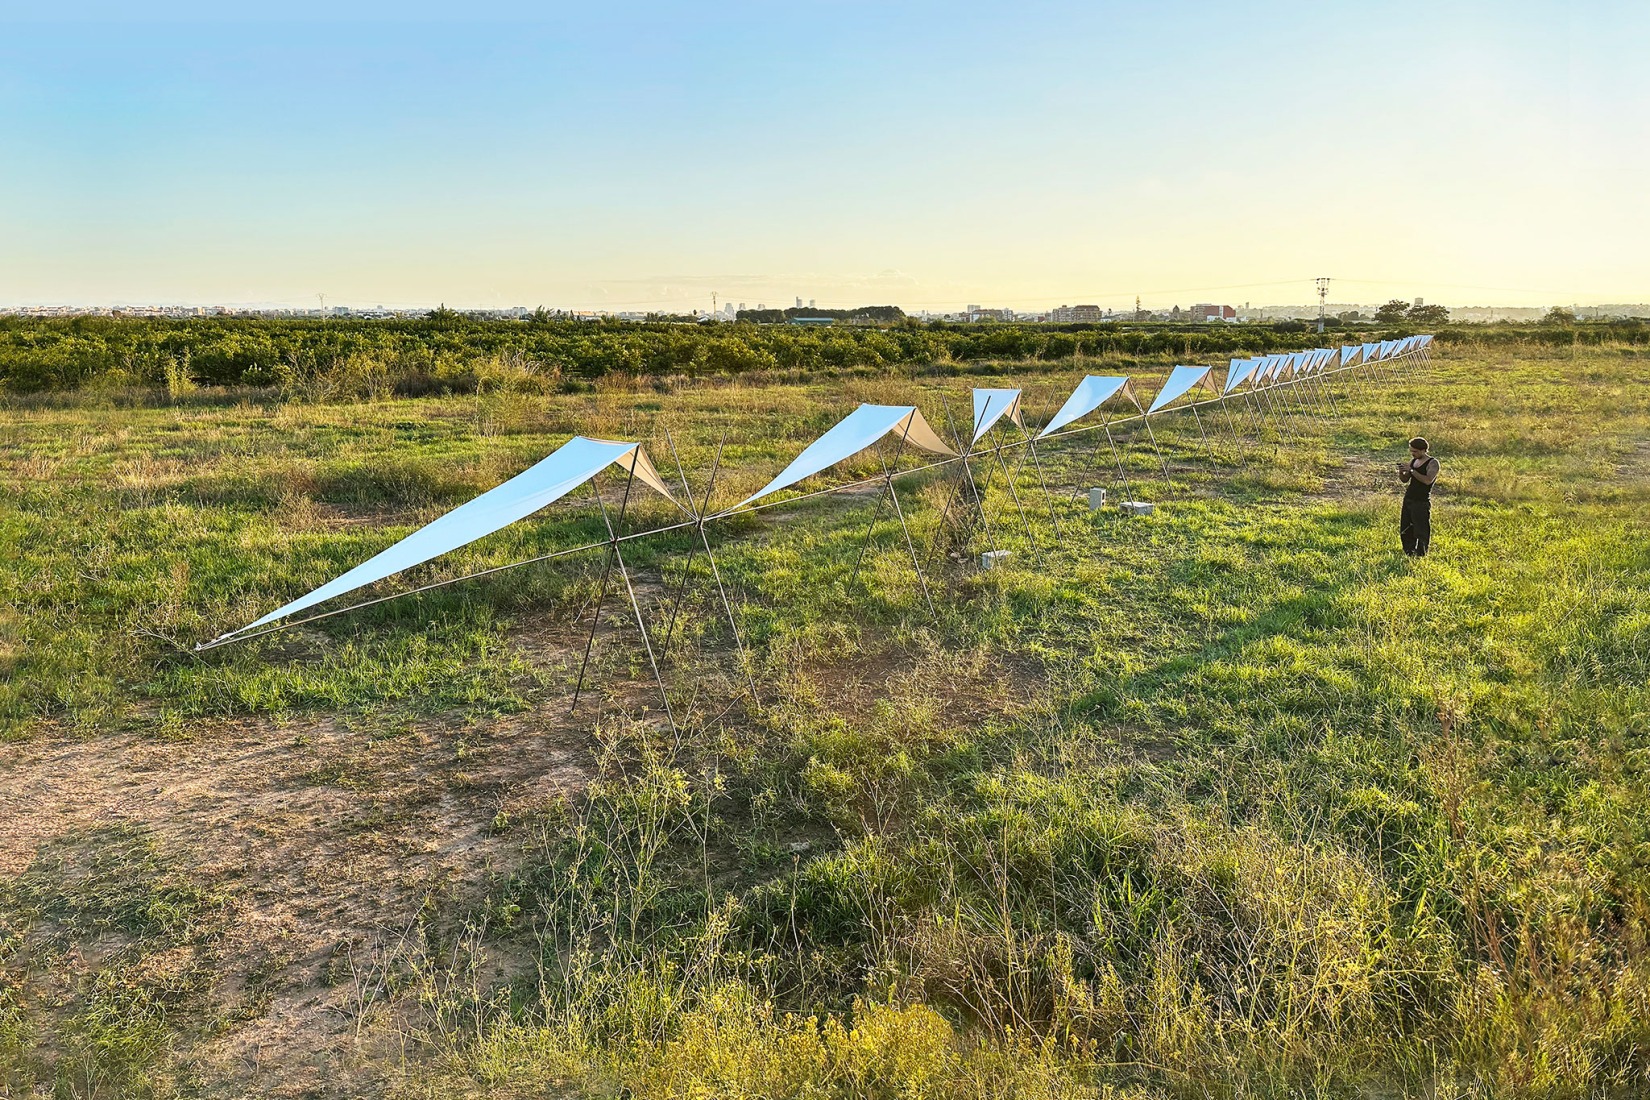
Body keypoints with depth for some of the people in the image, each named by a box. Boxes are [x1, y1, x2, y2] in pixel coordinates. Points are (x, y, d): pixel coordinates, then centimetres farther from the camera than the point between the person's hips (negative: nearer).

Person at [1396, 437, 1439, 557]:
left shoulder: (1433, 463, -9)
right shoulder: (1413, 461, 12)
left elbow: (1428, 480, -25)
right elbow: (1405, 480, 15)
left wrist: (1411, 470, -24)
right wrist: (1401, 472, -7)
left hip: (1422, 502, -7)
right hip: (1408, 499, 7)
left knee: (1421, 531, -5)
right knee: (1405, 530, 10)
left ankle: (1421, 555, 4)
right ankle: (1409, 553, 21)